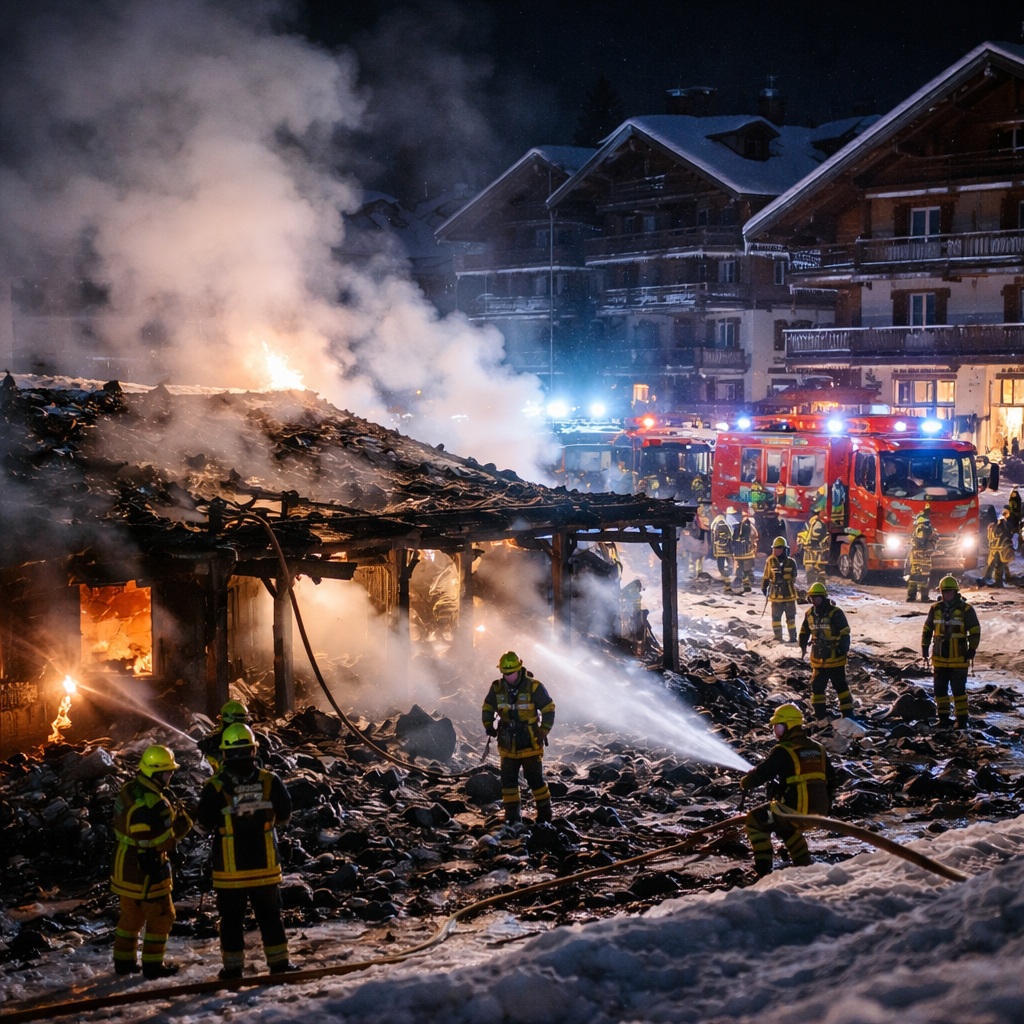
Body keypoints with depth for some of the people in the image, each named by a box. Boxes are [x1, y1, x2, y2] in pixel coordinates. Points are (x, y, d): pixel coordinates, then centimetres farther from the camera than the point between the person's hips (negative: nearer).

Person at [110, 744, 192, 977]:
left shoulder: (128, 790, 1)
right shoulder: (155, 804, -27)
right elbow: (165, 841, -22)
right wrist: (180, 816, -11)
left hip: (123, 866, 9)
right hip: (146, 870, -8)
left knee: (130, 915, 21)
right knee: (160, 917, 7)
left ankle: (123, 960, 29)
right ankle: (152, 965, 13)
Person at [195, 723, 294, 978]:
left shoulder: (215, 787, -14)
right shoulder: (270, 781, -9)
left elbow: (202, 827, -6)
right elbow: (285, 815, 5)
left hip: (230, 870, -1)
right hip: (266, 867, 2)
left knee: (231, 919, 11)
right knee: (270, 916, 14)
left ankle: (233, 967, 16)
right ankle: (278, 962, 18)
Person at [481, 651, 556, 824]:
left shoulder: (534, 686, -11)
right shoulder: (497, 688, -1)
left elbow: (549, 709, -4)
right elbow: (487, 708, 14)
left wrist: (543, 731, -9)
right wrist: (488, 725, -2)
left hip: (530, 745, -4)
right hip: (508, 745, 4)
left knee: (535, 779, 0)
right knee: (508, 780, 6)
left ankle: (545, 814, 12)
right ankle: (511, 815, 15)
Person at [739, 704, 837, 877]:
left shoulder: (783, 751, -10)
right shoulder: (818, 749, 13)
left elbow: (761, 773, -9)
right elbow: (830, 778, 21)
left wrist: (745, 783, 12)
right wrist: (825, 804, 32)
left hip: (796, 809, -8)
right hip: (819, 811, 8)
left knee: (755, 821, 9)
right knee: (787, 828, 36)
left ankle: (764, 870, 4)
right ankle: (804, 867, 31)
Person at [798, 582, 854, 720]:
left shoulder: (835, 613, -15)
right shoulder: (810, 613, 5)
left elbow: (845, 632, -14)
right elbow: (804, 631, 20)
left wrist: (843, 649, -20)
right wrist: (803, 646, 12)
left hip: (835, 658, -6)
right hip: (818, 659, 6)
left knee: (840, 686, 1)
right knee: (816, 686, 10)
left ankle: (848, 713, 9)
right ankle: (819, 714, 19)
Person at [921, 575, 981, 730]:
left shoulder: (966, 610, -6)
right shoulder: (935, 609, 5)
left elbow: (975, 631, -2)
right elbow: (927, 629, 15)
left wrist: (971, 651, -7)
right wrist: (924, 648, 10)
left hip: (958, 659, -4)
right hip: (939, 658, 4)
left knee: (959, 690, -1)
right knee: (939, 689, 8)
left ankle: (962, 719, 7)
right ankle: (943, 719, 18)